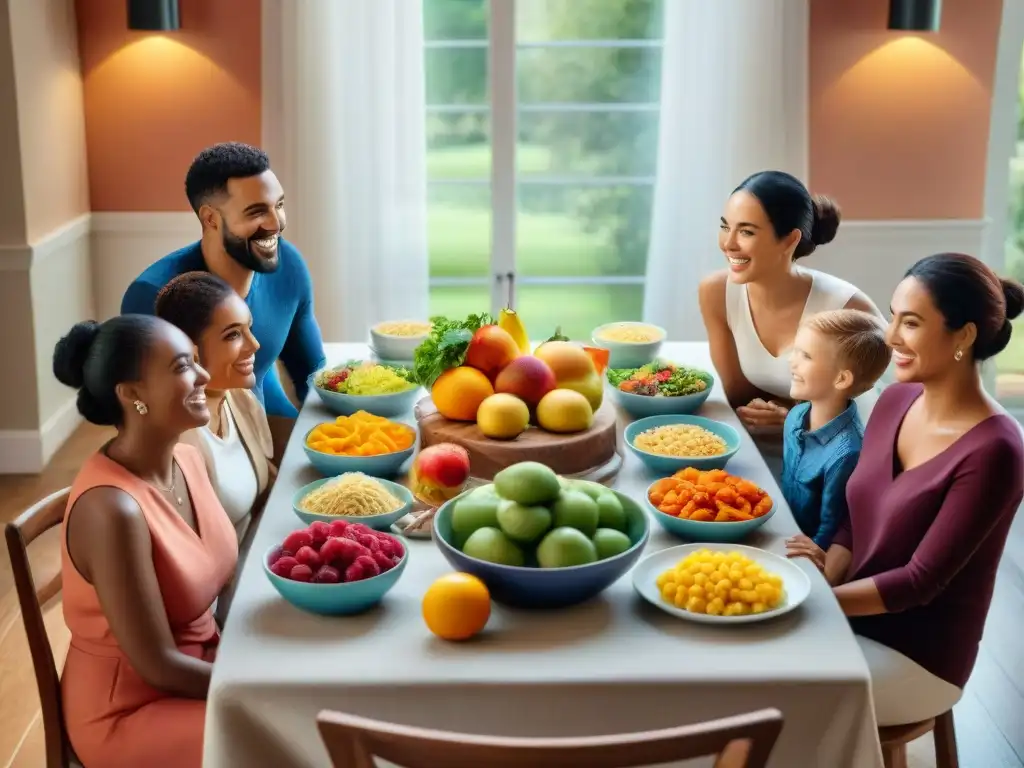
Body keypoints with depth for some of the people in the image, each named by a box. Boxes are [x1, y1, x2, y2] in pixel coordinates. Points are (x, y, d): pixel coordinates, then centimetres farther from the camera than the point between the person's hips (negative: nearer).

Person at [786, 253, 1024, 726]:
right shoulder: (895, 401, 0)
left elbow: (922, 581, -21)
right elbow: (854, 520, 5)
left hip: (917, 657, -6)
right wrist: (819, 584, -11)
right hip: (854, 618, 6)